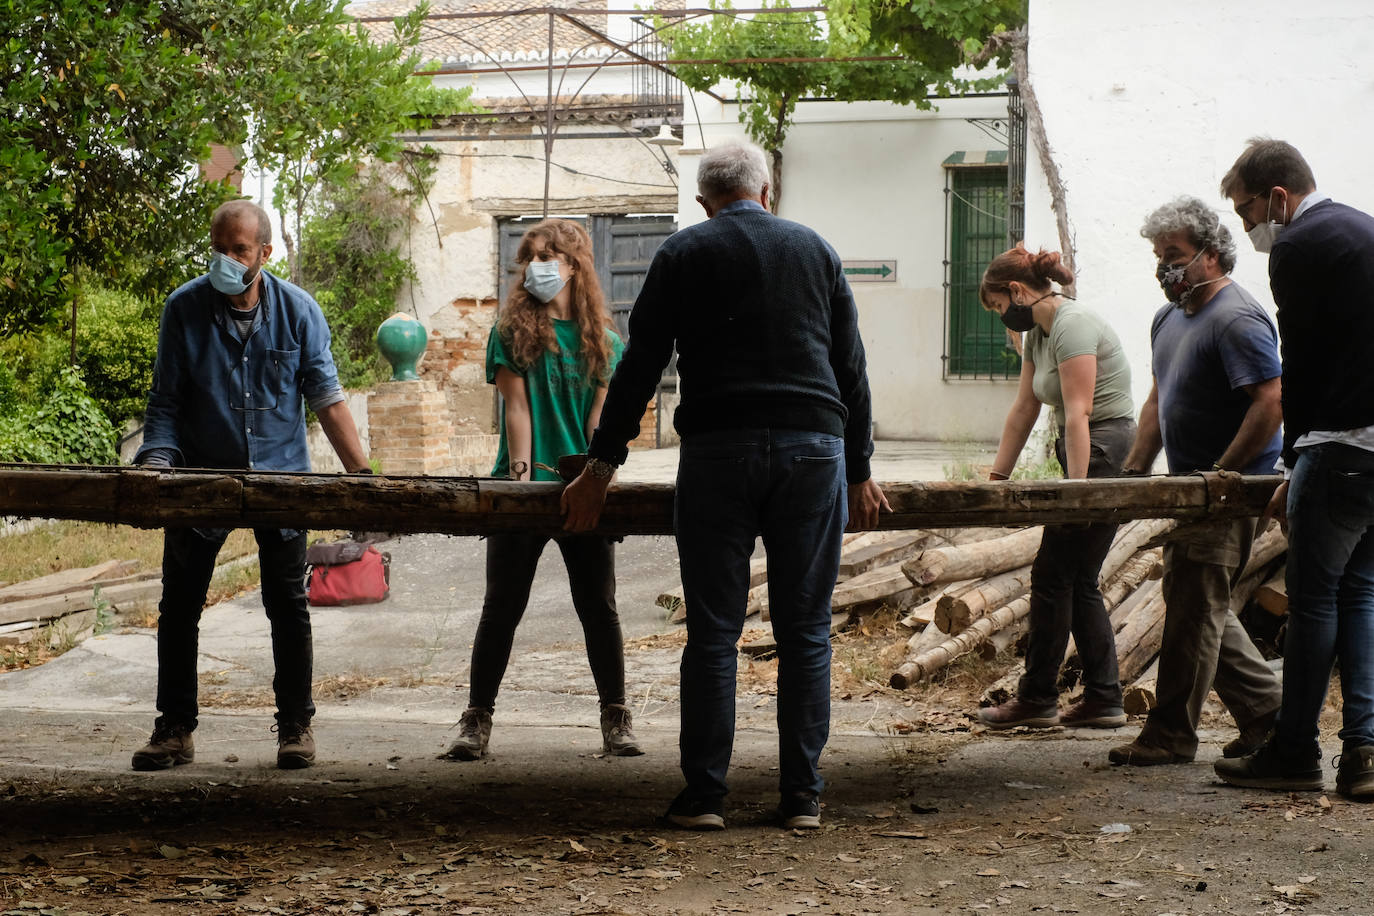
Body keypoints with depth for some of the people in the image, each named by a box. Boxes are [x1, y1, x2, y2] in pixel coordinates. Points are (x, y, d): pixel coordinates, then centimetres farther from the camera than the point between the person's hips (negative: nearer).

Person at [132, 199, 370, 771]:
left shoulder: (298, 311, -5)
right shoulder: (184, 309, -5)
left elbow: (326, 398, -1)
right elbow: (165, 401, -1)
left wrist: (361, 473, -8)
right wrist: (156, 462, -16)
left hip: (280, 473, 0)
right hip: (201, 477, 1)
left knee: (288, 605, 1)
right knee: (178, 605, 3)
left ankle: (295, 727, 13)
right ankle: (174, 730, 13)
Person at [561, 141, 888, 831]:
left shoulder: (684, 252, 8)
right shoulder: (815, 249, 15)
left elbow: (639, 367, 5)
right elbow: (850, 368, 16)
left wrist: (600, 468, 9)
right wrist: (859, 471, 22)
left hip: (717, 450, -2)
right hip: (813, 447, 2)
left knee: (713, 632, 1)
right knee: (805, 631, 5)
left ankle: (704, 794, 2)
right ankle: (802, 795, 6)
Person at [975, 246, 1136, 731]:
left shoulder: (1072, 325, -17)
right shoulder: (1038, 332, 14)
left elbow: (1077, 414, -24)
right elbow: (1023, 410, 17)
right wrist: (996, 478, 15)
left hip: (1106, 452, -10)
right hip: (1087, 456, 10)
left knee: (1053, 575, -4)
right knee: (1079, 581, 9)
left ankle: (1037, 699, 3)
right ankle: (1104, 699, 11)